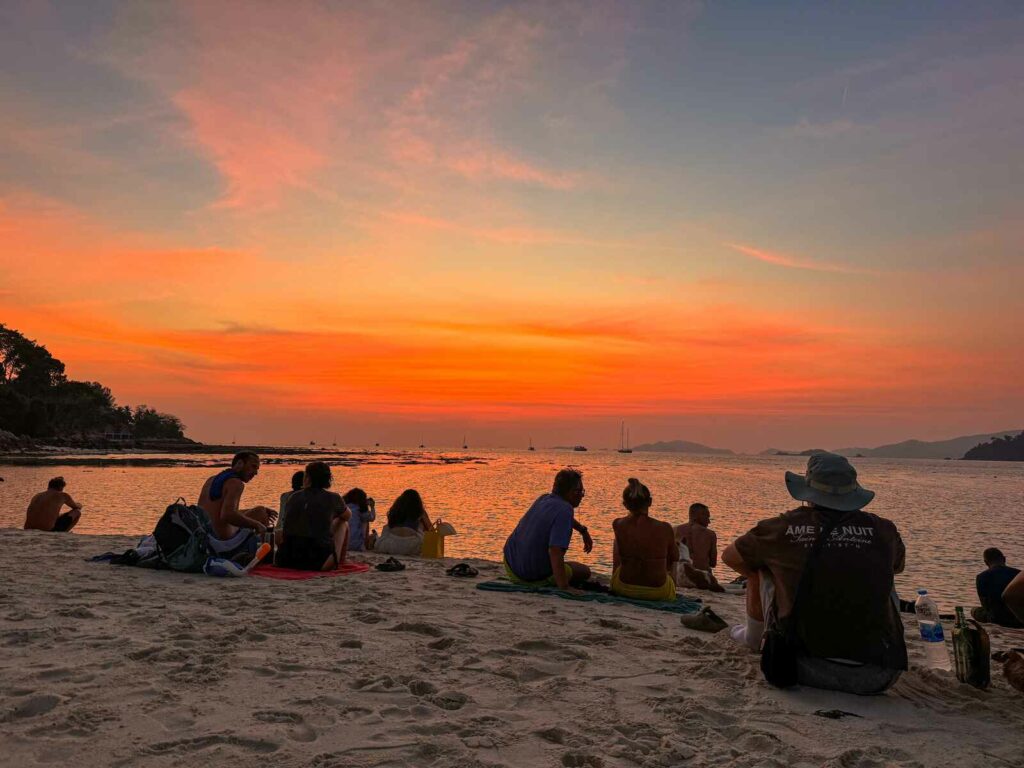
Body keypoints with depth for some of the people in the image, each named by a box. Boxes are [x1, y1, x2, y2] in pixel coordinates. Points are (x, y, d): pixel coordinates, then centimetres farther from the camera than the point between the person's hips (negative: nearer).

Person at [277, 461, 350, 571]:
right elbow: (348, 516, 24)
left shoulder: (295, 496, 9)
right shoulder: (332, 498, 1)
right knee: (343, 523, 21)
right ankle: (339, 563, 28)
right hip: (318, 563, -3)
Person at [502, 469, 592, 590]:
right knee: (585, 571, 14)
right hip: (537, 578, -7)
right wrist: (564, 589, -35)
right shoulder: (565, 511, -22)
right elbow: (555, 551, -33)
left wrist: (583, 530, 38)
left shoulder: (543, 498, 4)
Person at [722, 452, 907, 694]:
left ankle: (753, 638, 39)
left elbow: (729, 556, 15)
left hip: (805, 671, -1)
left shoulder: (784, 527, -4)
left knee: (760, 569, 17)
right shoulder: (883, 531, -1)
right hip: (877, 679, 1)